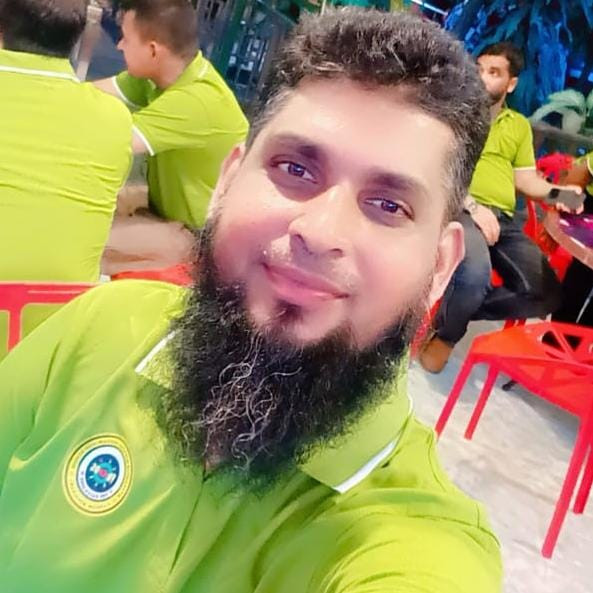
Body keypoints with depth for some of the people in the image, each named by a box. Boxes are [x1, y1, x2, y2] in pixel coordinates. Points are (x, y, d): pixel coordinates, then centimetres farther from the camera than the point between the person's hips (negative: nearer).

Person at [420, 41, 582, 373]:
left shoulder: (520, 126, 23)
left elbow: (526, 179, 18)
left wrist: (560, 191, -3)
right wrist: (473, 205, -17)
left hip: (504, 220, 6)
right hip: (460, 209, -6)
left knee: (547, 296, -8)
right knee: (476, 273, -37)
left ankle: (458, 307, 6)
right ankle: (445, 333, -5)